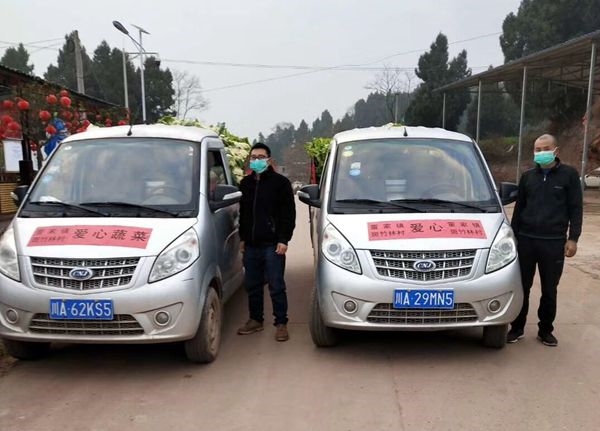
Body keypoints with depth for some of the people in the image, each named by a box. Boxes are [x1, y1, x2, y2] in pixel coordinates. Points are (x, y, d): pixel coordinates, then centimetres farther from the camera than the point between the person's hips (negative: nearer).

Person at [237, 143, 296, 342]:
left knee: (276, 286, -2)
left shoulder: (280, 182, -4)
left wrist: (283, 240, -13)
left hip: (272, 244, -6)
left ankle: (281, 323, 9)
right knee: (252, 285, 12)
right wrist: (242, 238, 17)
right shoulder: (245, 183, 14)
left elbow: (289, 213, -7)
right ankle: (255, 320, 26)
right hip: (251, 244, 6)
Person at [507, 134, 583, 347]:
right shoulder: (528, 176, 10)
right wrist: (513, 235, 11)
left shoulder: (569, 175, 1)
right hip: (526, 239, 2)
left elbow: (576, 208, 0)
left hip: (554, 242, -2)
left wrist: (573, 238, -6)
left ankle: (545, 330, 22)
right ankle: (517, 328, 18)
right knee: (522, 287, 7)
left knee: (549, 290, 7)